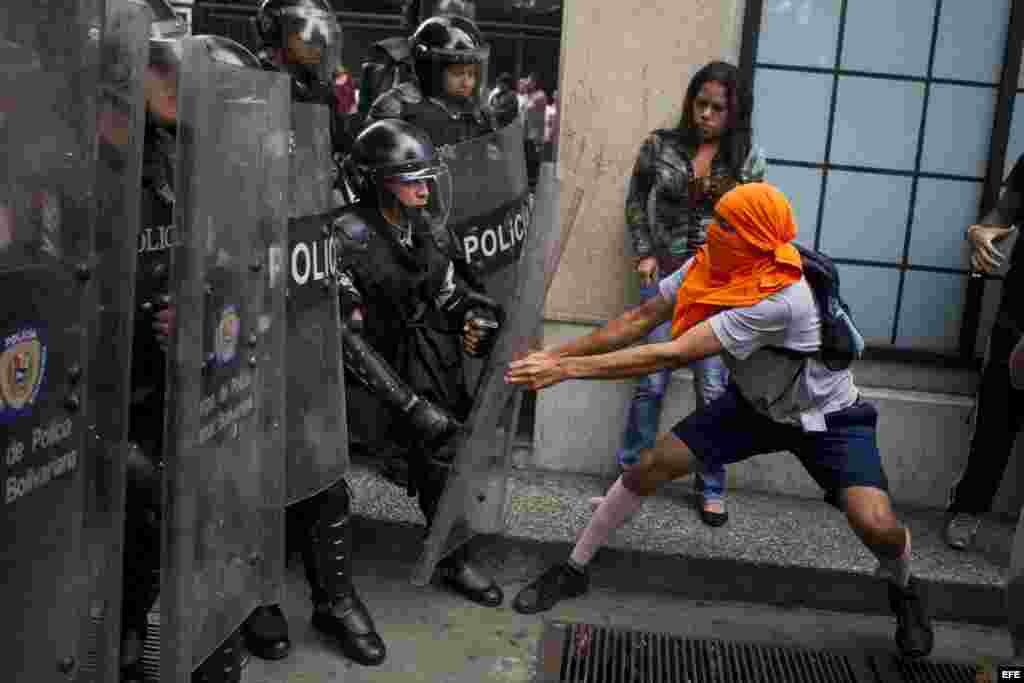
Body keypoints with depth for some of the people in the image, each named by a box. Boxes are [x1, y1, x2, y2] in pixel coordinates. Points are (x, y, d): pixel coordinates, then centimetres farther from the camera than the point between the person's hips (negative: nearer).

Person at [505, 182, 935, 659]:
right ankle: (574, 570, 12)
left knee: (877, 527, -22)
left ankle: (902, 586, 16)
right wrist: (556, 353, -16)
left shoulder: (782, 299, -40)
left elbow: (672, 355, -40)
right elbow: (640, 320, -10)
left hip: (826, 418, -5)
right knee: (650, 466, -5)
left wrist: (566, 369, -38)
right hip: (755, 404, 6)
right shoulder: (707, 266, -18)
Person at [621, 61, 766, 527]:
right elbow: (635, 200, 10)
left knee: (713, 390, 4)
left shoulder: (747, 158, 0)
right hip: (666, 277, 0)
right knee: (651, 383, 1)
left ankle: (711, 488, 19)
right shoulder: (660, 146, -1)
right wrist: (645, 253, 0)